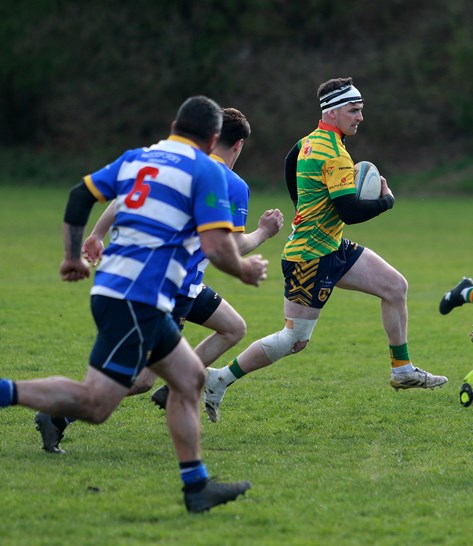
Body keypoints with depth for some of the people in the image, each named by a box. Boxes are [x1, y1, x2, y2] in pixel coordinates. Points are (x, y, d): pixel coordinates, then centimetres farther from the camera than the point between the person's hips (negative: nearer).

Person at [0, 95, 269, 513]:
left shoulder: (136, 158, 16)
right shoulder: (207, 171, -5)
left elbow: (80, 194, 17)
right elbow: (217, 248, -12)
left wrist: (73, 257, 25)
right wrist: (245, 271, 8)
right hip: (137, 300, -9)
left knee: (190, 377, 18)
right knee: (96, 403, -13)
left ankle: (196, 485, 20)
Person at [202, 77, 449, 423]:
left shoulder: (310, 141, 7)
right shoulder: (335, 154, -22)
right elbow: (351, 212, -25)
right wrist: (386, 201, -10)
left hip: (333, 248, 10)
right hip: (311, 258, -10)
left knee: (395, 285, 5)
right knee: (296, 339, -5)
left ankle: (403, 370, 12)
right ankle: (220, 380, 6)